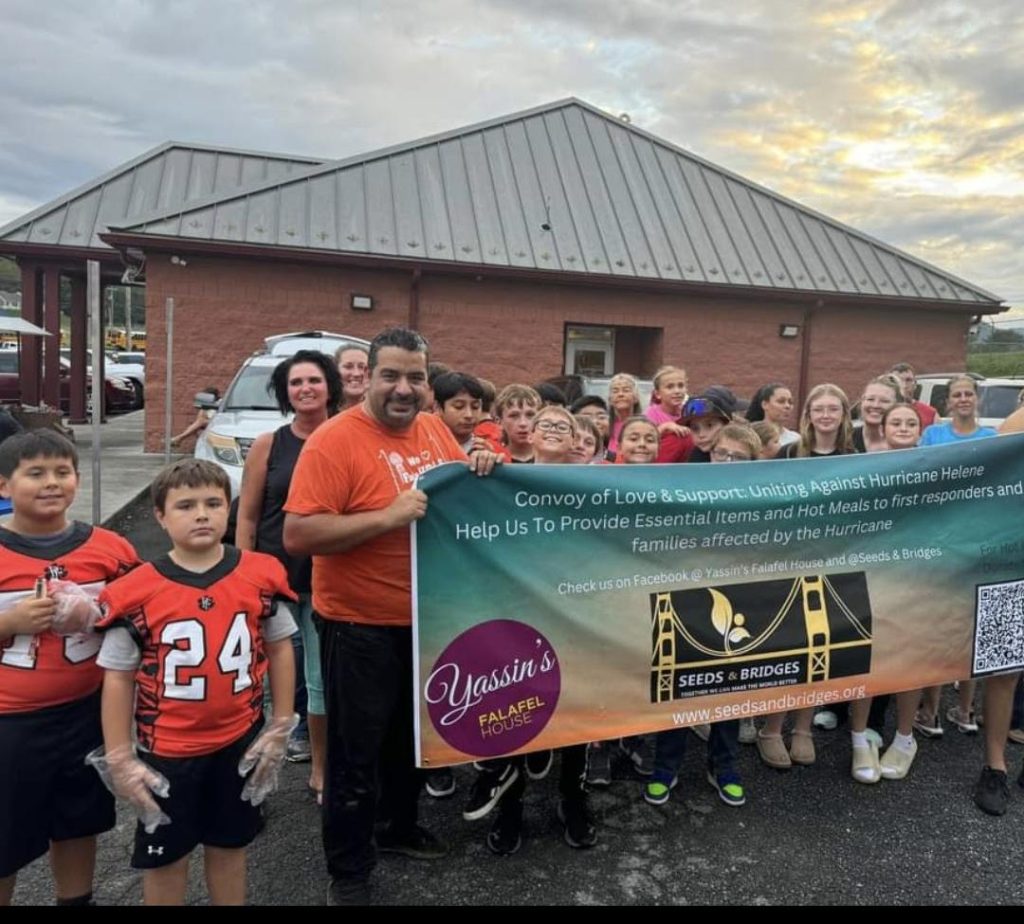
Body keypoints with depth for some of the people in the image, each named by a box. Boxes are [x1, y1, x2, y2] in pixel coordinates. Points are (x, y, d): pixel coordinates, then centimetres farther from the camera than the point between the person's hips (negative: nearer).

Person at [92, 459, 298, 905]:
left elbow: (279, 648, 2)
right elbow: (118, 677, -5)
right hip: (167, 749, -1)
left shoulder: (260, 575, -10)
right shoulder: (136, 591, -14)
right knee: (164, 855, 18)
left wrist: (281, 726, 2)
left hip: (241, 741, 1)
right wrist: (119, 759, -4)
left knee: (229, 845, 20)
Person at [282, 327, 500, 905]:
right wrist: (388, 516, -30)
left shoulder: (435, 429, 2)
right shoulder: (335, 439, -18)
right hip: (359, 624, -6)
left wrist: (481, 471, -8)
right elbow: (297, 535, -23)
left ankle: (400, 827, 48)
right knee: (356, 749, 10)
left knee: (413, 735, 24)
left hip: (426, 617, 7)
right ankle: (349, 869, 31)